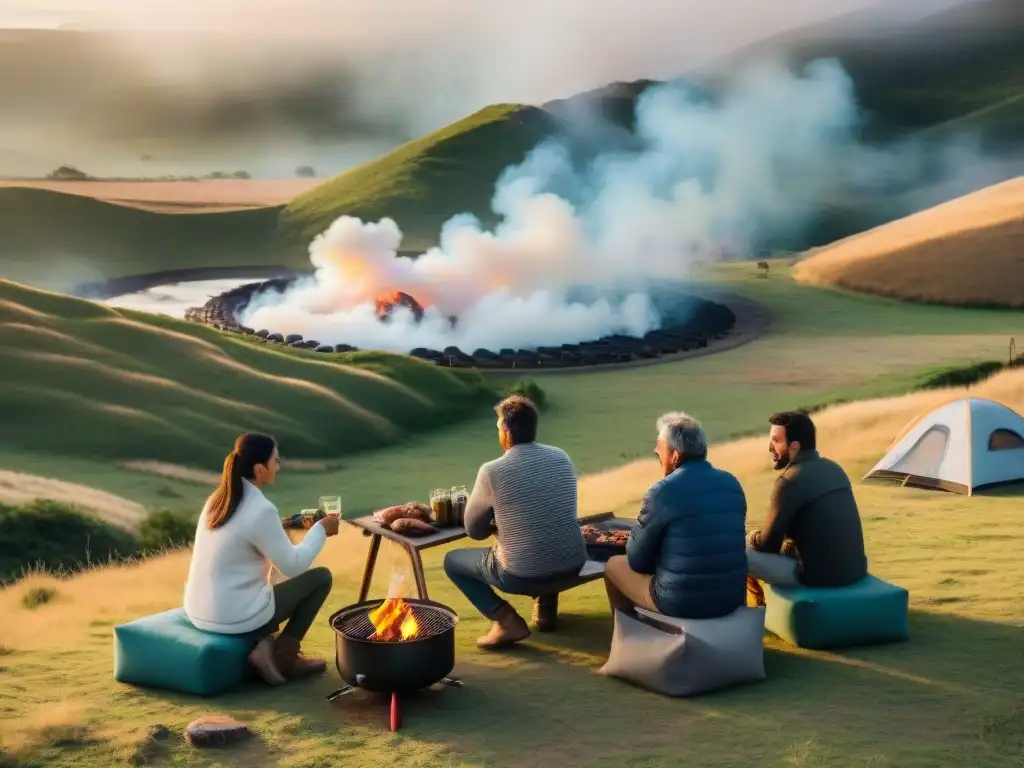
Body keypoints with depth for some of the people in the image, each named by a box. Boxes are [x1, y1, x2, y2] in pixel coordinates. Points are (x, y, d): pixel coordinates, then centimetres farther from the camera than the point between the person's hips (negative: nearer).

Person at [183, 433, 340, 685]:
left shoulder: (218, 499, 4)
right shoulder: (261, 510, -19)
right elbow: (292, 566, -10)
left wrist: (282, 530, 19)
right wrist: (320, 529, 2)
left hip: (199, 611, 8)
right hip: (234, 617, -8)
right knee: (320, 577, 7)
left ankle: (264, 643, 16)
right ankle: (283, 657, 8)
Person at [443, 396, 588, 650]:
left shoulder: (492, 471, -12)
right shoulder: (562, 457, 3)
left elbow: (474, 530, 1)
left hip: (524, 575, -6)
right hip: (574, 564, 6)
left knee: (452, 560, 17)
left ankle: (507, 620, 3)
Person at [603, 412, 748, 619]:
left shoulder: (662, 491, -14)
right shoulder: (732, 483, 4)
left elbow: (637, 560, -5)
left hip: (681, 603, -6)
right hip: (733, 597, 6)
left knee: (614, 565, 19)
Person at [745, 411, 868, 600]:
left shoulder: (790, 480, -15)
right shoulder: (833, 468, 10)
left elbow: (767, 544, -9)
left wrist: (751, 537, 12)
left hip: (819, 576, -8)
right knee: (785, 545, 32)